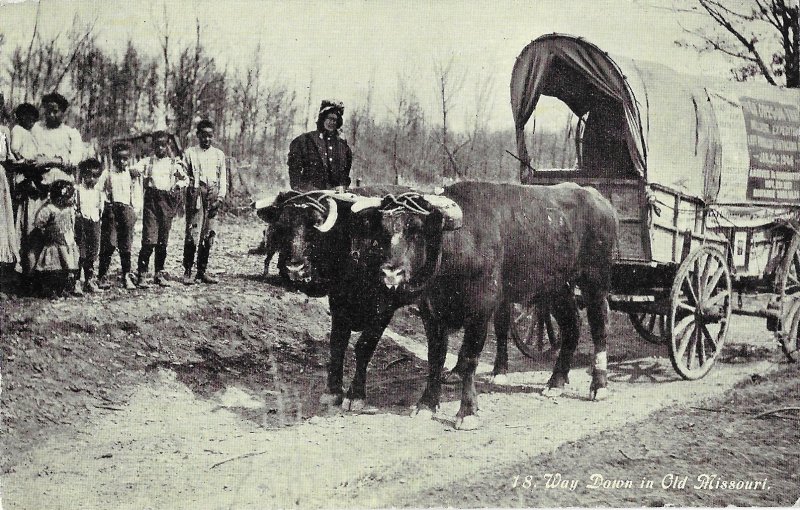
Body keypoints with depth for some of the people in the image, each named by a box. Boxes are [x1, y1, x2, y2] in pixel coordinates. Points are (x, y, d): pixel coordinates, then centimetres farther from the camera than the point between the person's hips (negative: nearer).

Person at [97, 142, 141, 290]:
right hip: (111, 209, -1)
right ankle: (102, 275, 1)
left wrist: (135, 209, 1)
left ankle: (127, 276, 9)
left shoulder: (133, 175, 9)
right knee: (108, 244, -6)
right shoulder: (107, 175, 5)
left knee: (126, 246, 2)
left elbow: (137, 195, 11)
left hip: (127, 210, 1)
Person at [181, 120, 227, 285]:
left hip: (213, 196, 3)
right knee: (193, 234, -10)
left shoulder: (219, 154, 15)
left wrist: (220, 197, 1)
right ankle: (187, 272, -6)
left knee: (209, 235, 1)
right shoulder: (190, 153, 7)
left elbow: (223, 178, 13)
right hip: (196, 194, -3)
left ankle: (202, 272, 8)